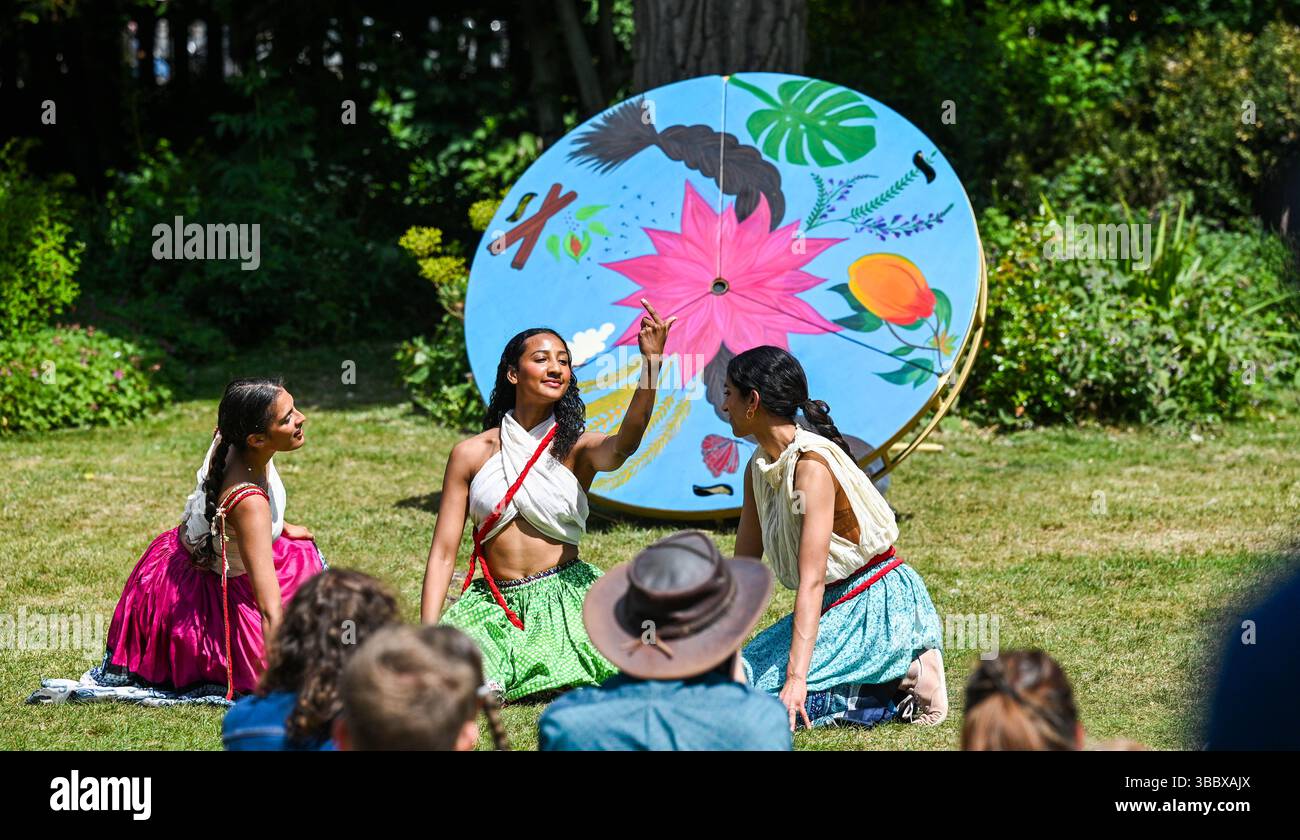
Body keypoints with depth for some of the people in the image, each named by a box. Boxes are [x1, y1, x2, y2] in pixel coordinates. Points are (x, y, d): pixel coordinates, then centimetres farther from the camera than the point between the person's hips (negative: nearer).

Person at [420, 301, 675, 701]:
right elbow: (443, 552, 4)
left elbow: (622, 445, -23)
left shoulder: (576, 448, 2)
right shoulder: (471, 454, 4)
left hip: (564, 593, 0)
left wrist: (651, 363, -38)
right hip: (495, 606, 0)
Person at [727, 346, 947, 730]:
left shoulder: (811, 465, -24)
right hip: (837, 606, 9)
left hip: (880, 608, -9)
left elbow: (811, 580, -31)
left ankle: (901, 691, -10)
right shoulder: (759, 467, 4)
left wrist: (796, 679, -38)